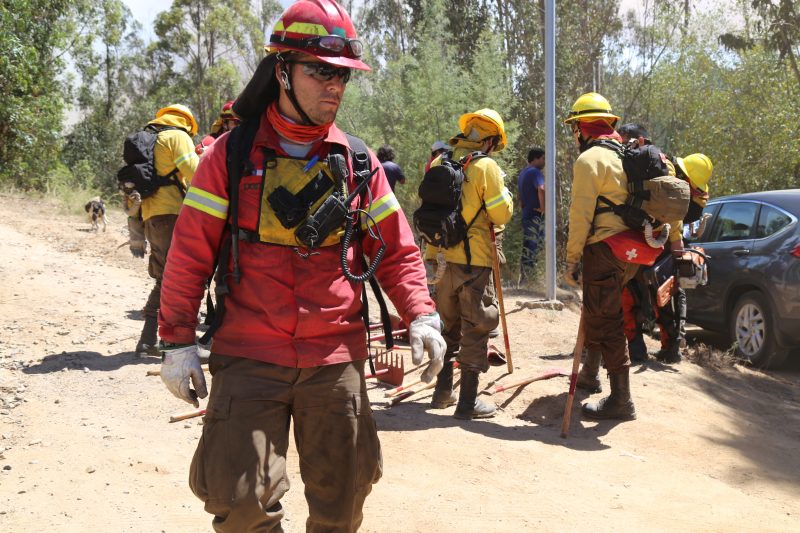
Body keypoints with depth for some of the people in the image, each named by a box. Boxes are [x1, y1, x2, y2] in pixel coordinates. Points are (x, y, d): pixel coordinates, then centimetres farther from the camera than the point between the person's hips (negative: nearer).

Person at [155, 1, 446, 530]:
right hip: (249, 359, -2)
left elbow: (396, 250, 9)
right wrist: (177, 340, -3)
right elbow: (190, 254, 0)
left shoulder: (359, 161, 5)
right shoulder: (232, 154, -2)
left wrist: (421, 314, -5)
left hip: (337, 360, 3)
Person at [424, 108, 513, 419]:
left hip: (441, 257, 6)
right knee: (476, 328, 2)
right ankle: (468, 402, 3)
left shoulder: (439, 163, 8)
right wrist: (503, 190, 9)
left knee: (448, 325, 20)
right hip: (473, 259, -6)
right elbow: (502, 215, -8)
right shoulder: (485, 166, -10)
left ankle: (443, 391, 26)